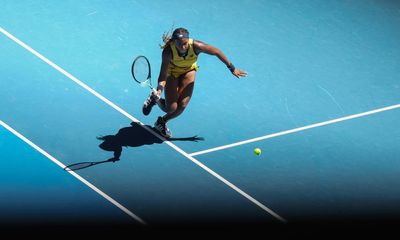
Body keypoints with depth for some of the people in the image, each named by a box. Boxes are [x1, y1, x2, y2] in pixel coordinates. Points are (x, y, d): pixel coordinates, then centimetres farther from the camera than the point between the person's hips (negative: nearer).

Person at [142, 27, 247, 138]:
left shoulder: (195, 46, -35)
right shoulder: (168, 51, -38)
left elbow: (217, 52, -20)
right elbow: (163, 74, -33)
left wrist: (232, 68, -14)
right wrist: (159, 90, -52)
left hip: (188, 71, 2)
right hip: (171, 72, -2)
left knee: (182, 105, -11)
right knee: (171, 108, -11)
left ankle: (161, 122, 19)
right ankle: (154, 99, 24)